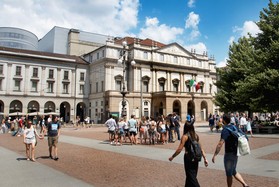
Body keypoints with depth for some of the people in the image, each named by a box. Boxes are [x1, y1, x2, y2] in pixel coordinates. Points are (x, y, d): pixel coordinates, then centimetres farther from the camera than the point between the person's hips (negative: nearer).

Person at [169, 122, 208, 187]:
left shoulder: (185, 136, -11)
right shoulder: (196, 135, 6)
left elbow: (179, 149, -15)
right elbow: (201, 148, 6)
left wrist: (172, 157, -4)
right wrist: (205, 158, 10)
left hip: (188, 157, -7)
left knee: (191, 177, 2)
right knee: (192, 175, 20)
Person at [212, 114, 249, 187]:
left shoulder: (225, 130, -21)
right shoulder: (234, 126, 5)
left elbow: (220, 144, -28)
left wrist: (214, 155, -26)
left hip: (229, 153, -9)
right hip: (235, 153, 9)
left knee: (229, 174, 7)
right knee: (234, 172, 22)